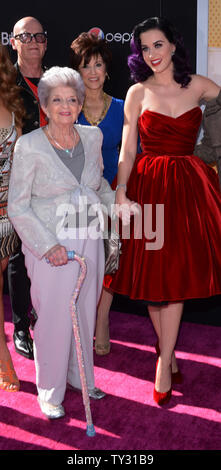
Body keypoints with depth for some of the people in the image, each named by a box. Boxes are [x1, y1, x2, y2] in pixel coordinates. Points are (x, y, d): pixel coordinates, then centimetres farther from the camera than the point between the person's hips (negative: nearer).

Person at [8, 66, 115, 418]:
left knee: (85, 313, 13)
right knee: (54, 318, 2)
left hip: (89, 240, 5)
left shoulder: (92, 137, 4)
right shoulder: (30, 146, -11)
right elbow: (17, 207, -10)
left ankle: (81, 376, 34)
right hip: (50, 245, -4)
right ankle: (50, 392, 21)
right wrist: (49, 245, -16)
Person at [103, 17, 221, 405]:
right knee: (152, 273, 3)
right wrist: (121, 194, -13)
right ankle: (168, 352, 21)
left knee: (176, 274, -2)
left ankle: (164, 363, 7)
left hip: (188, 186, 0)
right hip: (148, 186, 0)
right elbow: (127, 150, -1)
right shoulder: (138, 92, 3)